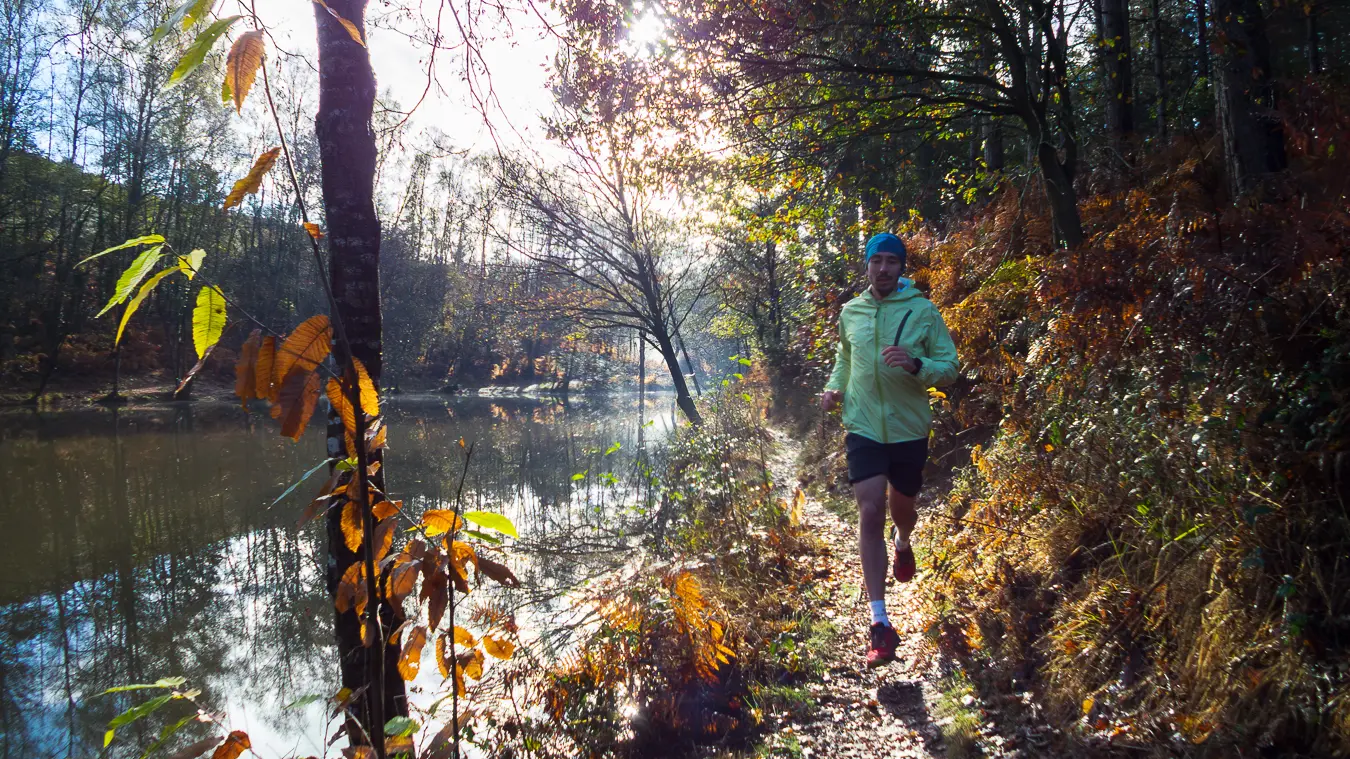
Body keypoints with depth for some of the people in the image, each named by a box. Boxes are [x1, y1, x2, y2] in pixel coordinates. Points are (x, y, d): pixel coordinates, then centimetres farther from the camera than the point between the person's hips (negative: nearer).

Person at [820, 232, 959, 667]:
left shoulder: (923, 312, -5)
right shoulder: (850, 313, 4)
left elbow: (950, 369, -5)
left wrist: (916, 365, -25)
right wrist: (835, 387, 2)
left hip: (909, 430, 0)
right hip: (863, 428, 1)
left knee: (901, 507, 18)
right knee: (870, 512, -13)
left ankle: (903, 544, 59)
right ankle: (880, 623, -11)